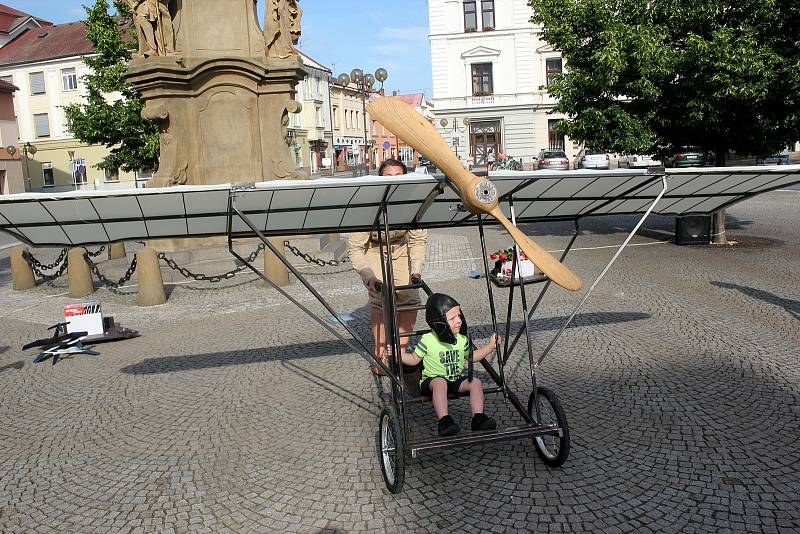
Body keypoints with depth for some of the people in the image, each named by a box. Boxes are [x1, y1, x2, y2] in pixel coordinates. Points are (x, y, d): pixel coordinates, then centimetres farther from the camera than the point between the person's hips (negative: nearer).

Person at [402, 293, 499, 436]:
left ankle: (478, 418, -23)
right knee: (440, 383, -38)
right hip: (433, 380, -4)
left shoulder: (462, 340, 4)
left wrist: (490, 346, 17)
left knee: (476, 382, -20)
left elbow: (471, 357, 21)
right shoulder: (428, 340, -10)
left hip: (457, 379, 5)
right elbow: (414, 359, 1)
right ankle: (444, 421, -42)